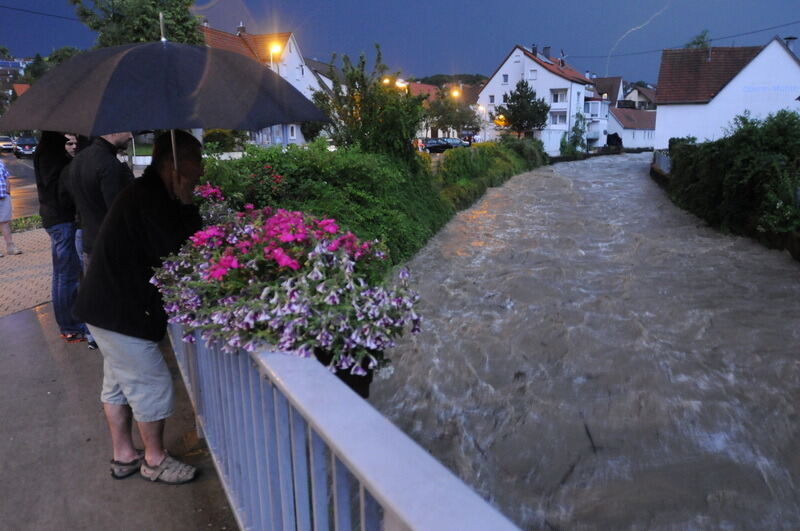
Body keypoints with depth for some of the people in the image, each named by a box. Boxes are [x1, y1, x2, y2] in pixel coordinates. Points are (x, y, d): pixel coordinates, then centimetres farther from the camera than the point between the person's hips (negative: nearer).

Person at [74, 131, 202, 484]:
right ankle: (155, 460, 19)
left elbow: (164, 246, 7)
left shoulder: (145, 193, 10)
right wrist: (186, 204, -18)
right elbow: (178, 252, -25)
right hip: (120, 312, -11)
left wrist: (183, 207, -4)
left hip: (106, 305, 11)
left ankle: (123, 455, 35)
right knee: (152, 384, 2)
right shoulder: (151, 199, -23)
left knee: (119, 382, 20)